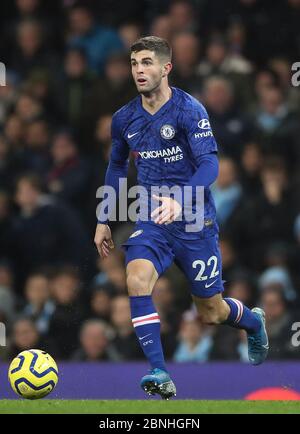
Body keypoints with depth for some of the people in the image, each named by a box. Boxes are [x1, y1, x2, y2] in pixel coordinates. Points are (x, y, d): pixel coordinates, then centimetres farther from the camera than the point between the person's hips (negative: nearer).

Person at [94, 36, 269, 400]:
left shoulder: (189, 110, -14)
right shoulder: (124, 119, 2)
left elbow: (209, 164, -24)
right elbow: (116, 167, 20)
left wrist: (181, 200, -41)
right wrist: (103, 220, 20)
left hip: (194, 221, -3)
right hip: (151, 221, 3)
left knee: (211, 314, 8)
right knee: (137, 278, -28)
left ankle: (253, 321, 45)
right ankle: (159, 374, -28)